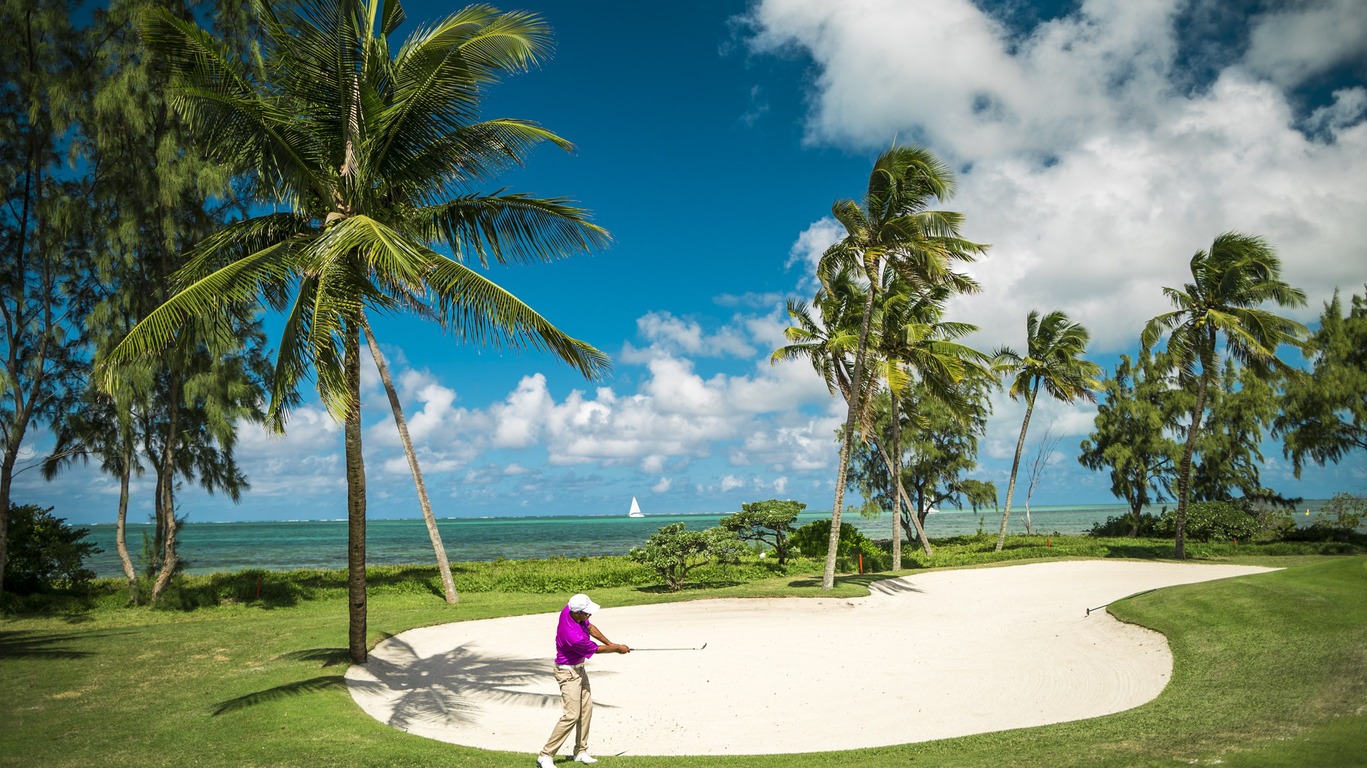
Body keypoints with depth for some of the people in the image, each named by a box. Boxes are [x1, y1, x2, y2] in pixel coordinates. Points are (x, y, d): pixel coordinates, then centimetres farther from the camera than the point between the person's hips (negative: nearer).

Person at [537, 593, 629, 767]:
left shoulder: (568, 609, -12)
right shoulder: (575, 637, -36)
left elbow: (590, 627, 8)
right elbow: (597, 649, -16)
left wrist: (610, 643, 9)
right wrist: (618, 649, 1)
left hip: (579, 669, 9)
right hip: (568, 672, -9)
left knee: (586, 709, 11)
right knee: (572, 714, -12)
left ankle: (581, 751, 20)